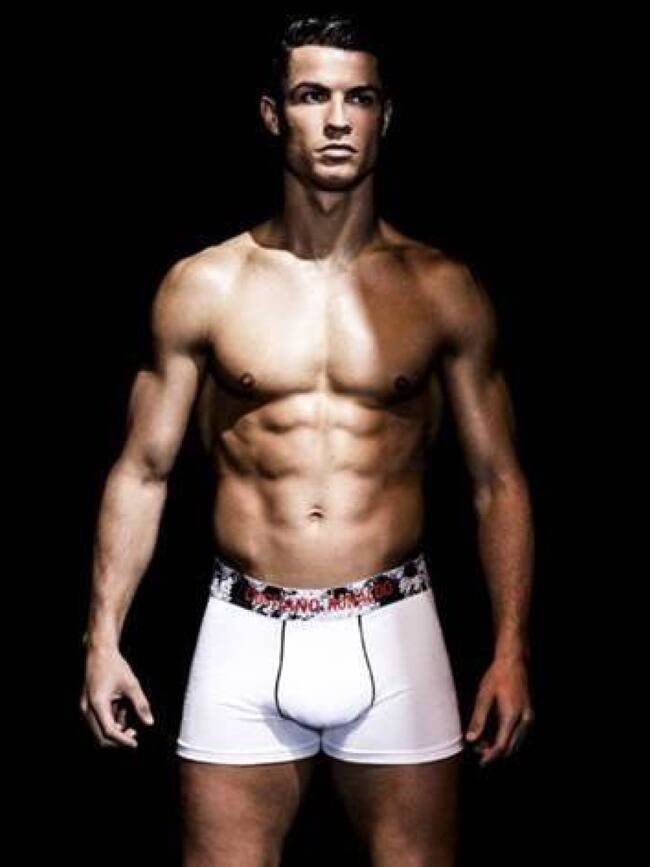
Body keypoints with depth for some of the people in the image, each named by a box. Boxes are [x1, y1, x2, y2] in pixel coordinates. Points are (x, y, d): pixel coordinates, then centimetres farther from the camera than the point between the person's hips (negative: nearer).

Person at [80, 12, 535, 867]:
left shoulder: (444, 290, 2)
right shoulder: (201, 287, 2)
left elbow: (498, 481, 5)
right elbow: (142, 472, 6)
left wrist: (512, 651, -3)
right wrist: (104, 637, 0)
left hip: (393, 635, 0)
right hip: (246, 637, 0)